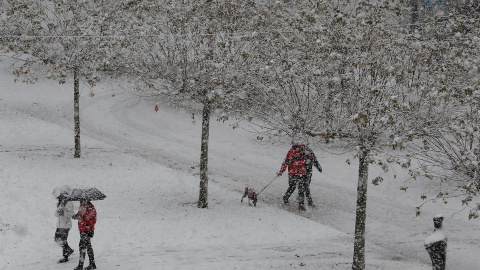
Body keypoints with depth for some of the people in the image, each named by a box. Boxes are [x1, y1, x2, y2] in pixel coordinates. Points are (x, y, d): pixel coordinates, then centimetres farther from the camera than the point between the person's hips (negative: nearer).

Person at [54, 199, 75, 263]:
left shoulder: (69, 203, -11)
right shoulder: (60, 203, 12)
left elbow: (71, 213, -17)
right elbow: (56, 214, 9)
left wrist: (64, 212, -33)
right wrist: (58, 212, -14)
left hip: (66, 225, -8)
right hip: (59, 225, 8)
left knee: (63, 241, -7)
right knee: (57, 239, 13)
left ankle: (65, 257, 7)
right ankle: (69, 250, 29)